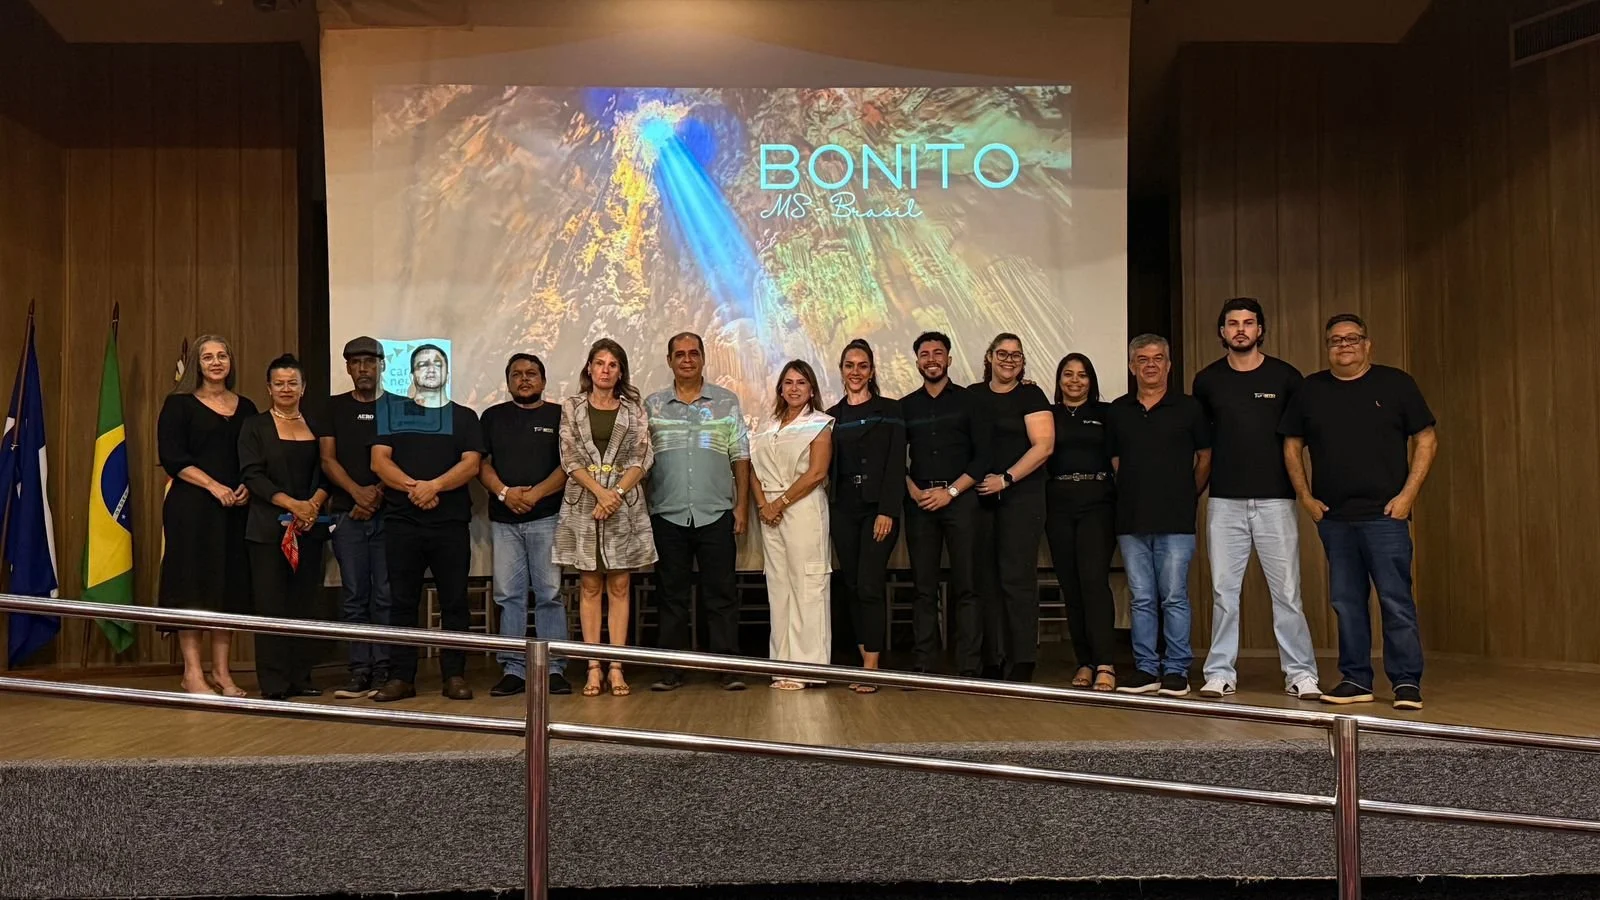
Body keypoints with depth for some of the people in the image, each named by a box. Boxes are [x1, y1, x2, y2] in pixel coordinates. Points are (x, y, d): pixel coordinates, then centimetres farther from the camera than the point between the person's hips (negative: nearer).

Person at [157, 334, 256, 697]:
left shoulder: (246, 408, 14)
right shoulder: (179, 404, 2)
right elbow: (172, 457, -7)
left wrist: (247, 487, -5)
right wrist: (215, 486, -15)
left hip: (235, 508, 4)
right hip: (191, 507, -4)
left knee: (231, 587, 4)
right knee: (193, 586, -4)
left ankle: (221, 672, 10)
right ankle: (193, 672, 1)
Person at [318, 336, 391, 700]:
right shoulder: (334, 408, 13)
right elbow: (327, 458, 5)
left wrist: (379, 493, -9)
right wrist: (358, 492, -10)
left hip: (389, 511, -1)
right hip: (347, 513, 1)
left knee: (386, 594, -3)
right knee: (353, 594, 0)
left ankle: (384, 671, 0)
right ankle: (360, 671, 3)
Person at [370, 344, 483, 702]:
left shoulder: (464, 416, 13)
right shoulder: (393, 411, 13)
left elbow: (471, 464, 0)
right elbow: (379, 461, 2)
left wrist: (434, 485, -16)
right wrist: (413, 487, -14)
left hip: (451, 522, 0)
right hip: (401, 521, 0)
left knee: (454, 601, 1)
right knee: (402, 601, 3)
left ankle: (454, 675, 7)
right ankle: (401, 676, 8)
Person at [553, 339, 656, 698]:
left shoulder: (634, 410, 8)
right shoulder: (572, 406, 7)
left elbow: (642, 459, 1)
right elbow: (569, 458, -1)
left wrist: (617, 493, -13)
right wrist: (600, 491, -14)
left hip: (625, 504, 0)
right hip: (583, 503, 0)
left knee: (619, 586, 2)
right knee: (589, 586, 2)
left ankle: (616, 667, 4)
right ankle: (593, 668, 4)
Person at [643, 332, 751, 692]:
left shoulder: (726, 402, 8)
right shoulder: (652, 406, 9)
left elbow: (740, 458, 7)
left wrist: (742, 506, 0)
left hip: (716, 514, -1)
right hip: (667, 515, 1)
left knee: (720, 595, 1)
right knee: (672, 597, 6)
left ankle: (728, 667, 6)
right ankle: (672, 668, 14)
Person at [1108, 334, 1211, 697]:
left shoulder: (1187, 408, 4)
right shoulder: (1118, 410, 11)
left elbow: (1205, 456, 10)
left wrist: (1190, 495, 7)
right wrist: (1132, 493, 10)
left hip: (1175, 521, -3)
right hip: (1131, 520, 3)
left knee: (1174, 597, -2)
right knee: (1141, 599, 6)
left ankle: (1176, 670, 7)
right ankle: (1145, 668, 13)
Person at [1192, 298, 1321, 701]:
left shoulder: (1285, 377, 3)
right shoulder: (1207, 380, 7)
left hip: (1275, 499, -1)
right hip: (1224, 501, 1)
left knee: (1287, 591, -1)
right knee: (1224, 591, 4)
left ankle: (1301, 673, 9)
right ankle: (1221, 672, 11)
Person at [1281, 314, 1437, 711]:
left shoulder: (1395, 384, 3)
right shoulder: (1310, 390, 10)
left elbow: (1426, 441, 2)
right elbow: (1292, 446, 14)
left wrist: (1407, 495, -7)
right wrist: (1305, 496, 4)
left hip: (1385, 514, -3)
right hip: (1332, 517, 3)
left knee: (1396, 601, -4)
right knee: (1346, 602, 8)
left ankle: (1407, 682, 3)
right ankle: (1356, 680, 16)